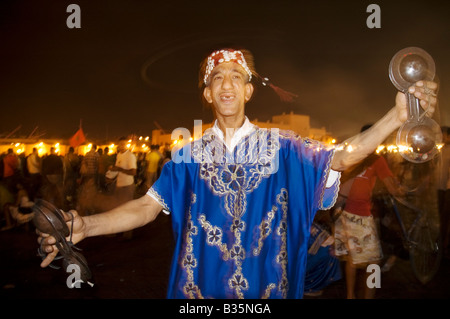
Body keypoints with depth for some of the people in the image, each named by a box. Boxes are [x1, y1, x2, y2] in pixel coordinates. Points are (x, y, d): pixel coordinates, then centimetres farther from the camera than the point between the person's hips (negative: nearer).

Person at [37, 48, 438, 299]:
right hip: (203, 285, 1)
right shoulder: (190, 155, -4)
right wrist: (85, 226, -24)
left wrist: (398, 115, -27)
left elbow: (344, 156, -14)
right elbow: (147, 207, -10)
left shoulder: (280, 146, -5)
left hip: (266, 285, 0)